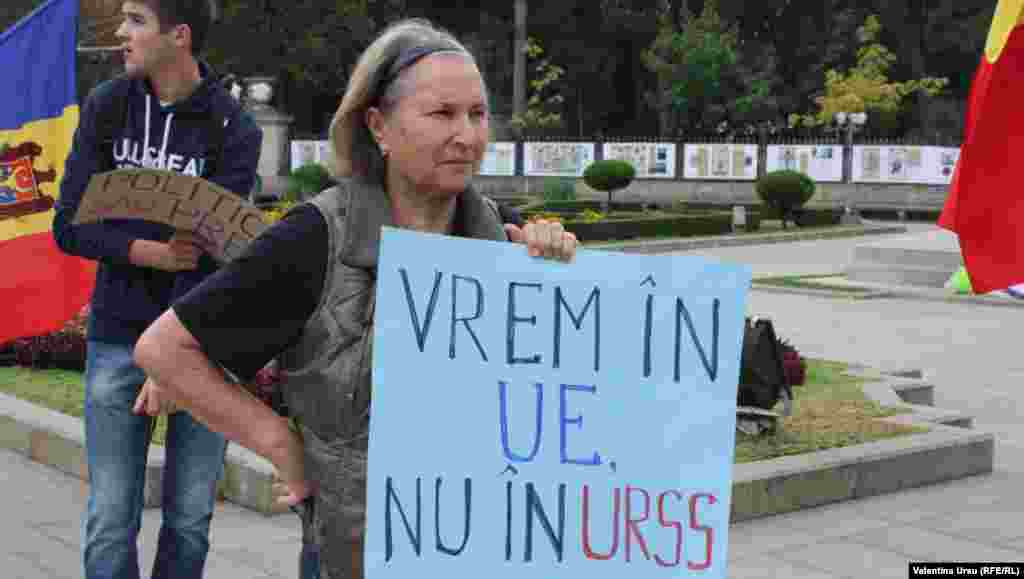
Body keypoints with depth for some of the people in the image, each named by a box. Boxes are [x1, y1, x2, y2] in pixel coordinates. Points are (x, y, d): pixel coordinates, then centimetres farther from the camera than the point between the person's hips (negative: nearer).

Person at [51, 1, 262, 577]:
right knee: (110, 522, 1)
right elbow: (70, 226, 0)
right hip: (117, 338, 2)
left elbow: (209, 255, -14)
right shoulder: (106, 106, 1)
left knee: (189, 519, 6)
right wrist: (155, 254, -14)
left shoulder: (235, 130, -8)